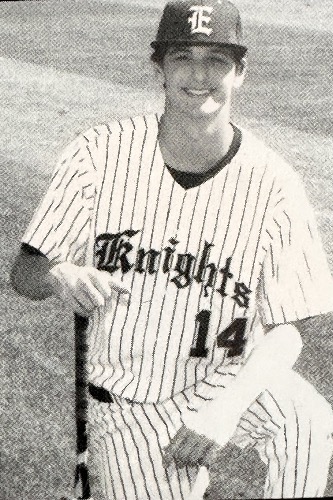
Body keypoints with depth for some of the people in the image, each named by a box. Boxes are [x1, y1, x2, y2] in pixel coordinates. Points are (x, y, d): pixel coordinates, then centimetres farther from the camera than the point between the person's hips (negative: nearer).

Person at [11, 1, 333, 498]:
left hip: (227, 377, 0)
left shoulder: (272, 183, -13)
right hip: (128, 401, 0)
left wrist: (226, 407, -28)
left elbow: (284, 331, -11)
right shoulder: (100, 154, -11)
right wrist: (61, 276, -31)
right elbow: (24, 273, -7)